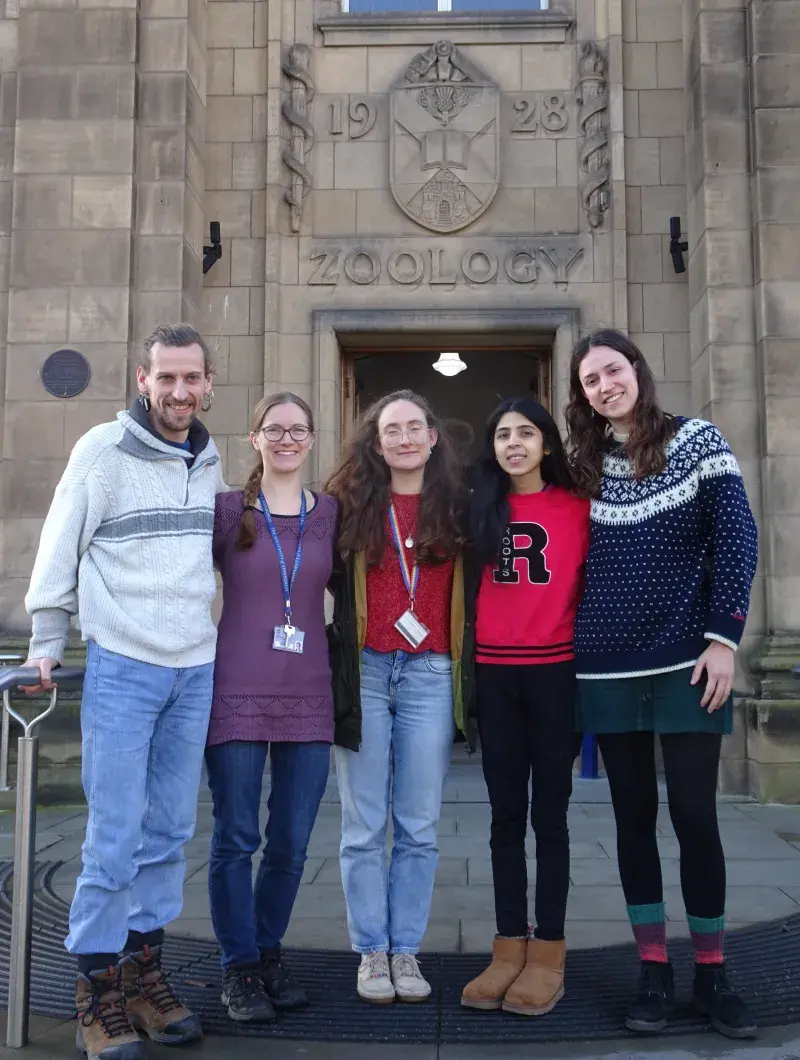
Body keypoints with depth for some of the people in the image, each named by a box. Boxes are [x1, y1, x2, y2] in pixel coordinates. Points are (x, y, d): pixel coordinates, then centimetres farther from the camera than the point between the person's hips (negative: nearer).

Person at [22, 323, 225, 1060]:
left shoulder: (210, 461, 9)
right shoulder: (104, 451, -7)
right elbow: (60, 551, -4)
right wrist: (47, 645, -4)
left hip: (196, 670, 5)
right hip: (121, 667, -5)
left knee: (170, 830, 10)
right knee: (116, 834, -2)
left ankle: (144, 968, 24)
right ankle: (98, 988, 13)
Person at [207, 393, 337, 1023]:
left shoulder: (330, 514, 8)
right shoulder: (226, 510, 2)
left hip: (308, 698, 2)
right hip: (237, 694, -2)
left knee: (292, 844, 9)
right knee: (237, 839, 4)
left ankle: (270, 951, 30)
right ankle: (239, 967, 20)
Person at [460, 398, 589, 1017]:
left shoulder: (578, 509, 1)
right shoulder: (481, 509, 9)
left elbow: (590, 587, 2)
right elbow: (470, 585, 11)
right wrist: (471, 651, 3)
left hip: (556, 672, -2)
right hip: (494, 674, 3)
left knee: (549, 813, 4)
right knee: (506, 814, 8)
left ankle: (548, 951, 13)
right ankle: (509, 948, 16)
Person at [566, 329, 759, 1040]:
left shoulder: (697, 440, -1)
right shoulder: (586, 467, 8)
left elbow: (736, 537, -5)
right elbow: (579, 564, 12)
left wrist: (724, 637, -12)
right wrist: (575, 644, 4)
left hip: (687, 660, -3)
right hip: (608, 667, 3)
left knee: (694, 815, -1)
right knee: (634, 815, 7)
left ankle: (712, 974, 16)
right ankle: (655, 972, 18)